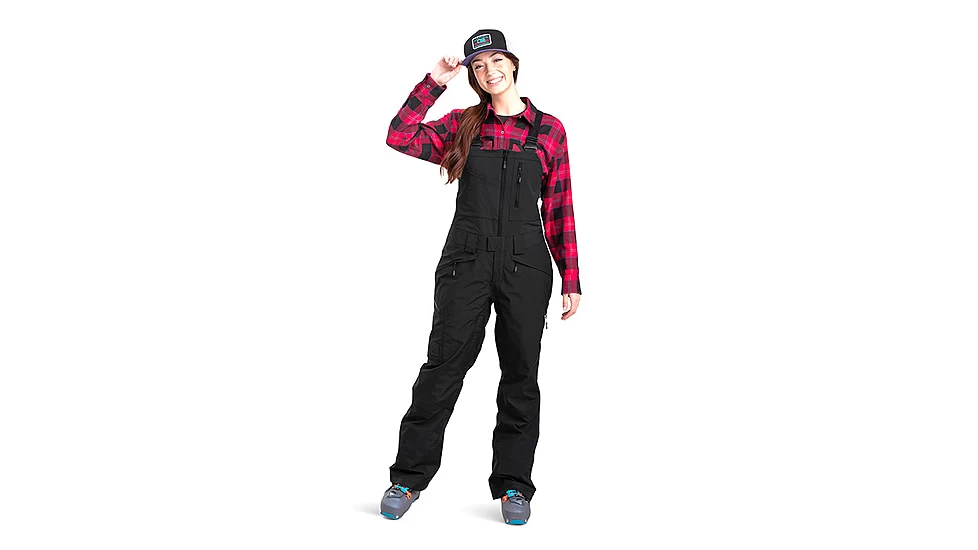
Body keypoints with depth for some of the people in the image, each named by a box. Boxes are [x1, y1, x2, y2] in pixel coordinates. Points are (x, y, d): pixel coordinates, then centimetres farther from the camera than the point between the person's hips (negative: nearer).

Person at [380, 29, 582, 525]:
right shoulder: (462, 125, 9)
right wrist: (435, 82, -3)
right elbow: (400, 137, -4)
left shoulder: (549, 130, 7)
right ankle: (409, 477, 12)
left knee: (520, 373, 5)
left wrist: (571, 279, 4)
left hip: (526, 264, 0)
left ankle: (512, 484, 18)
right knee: (443, 366, 0)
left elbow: (559, 209, 6)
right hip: (467, 260, 0)